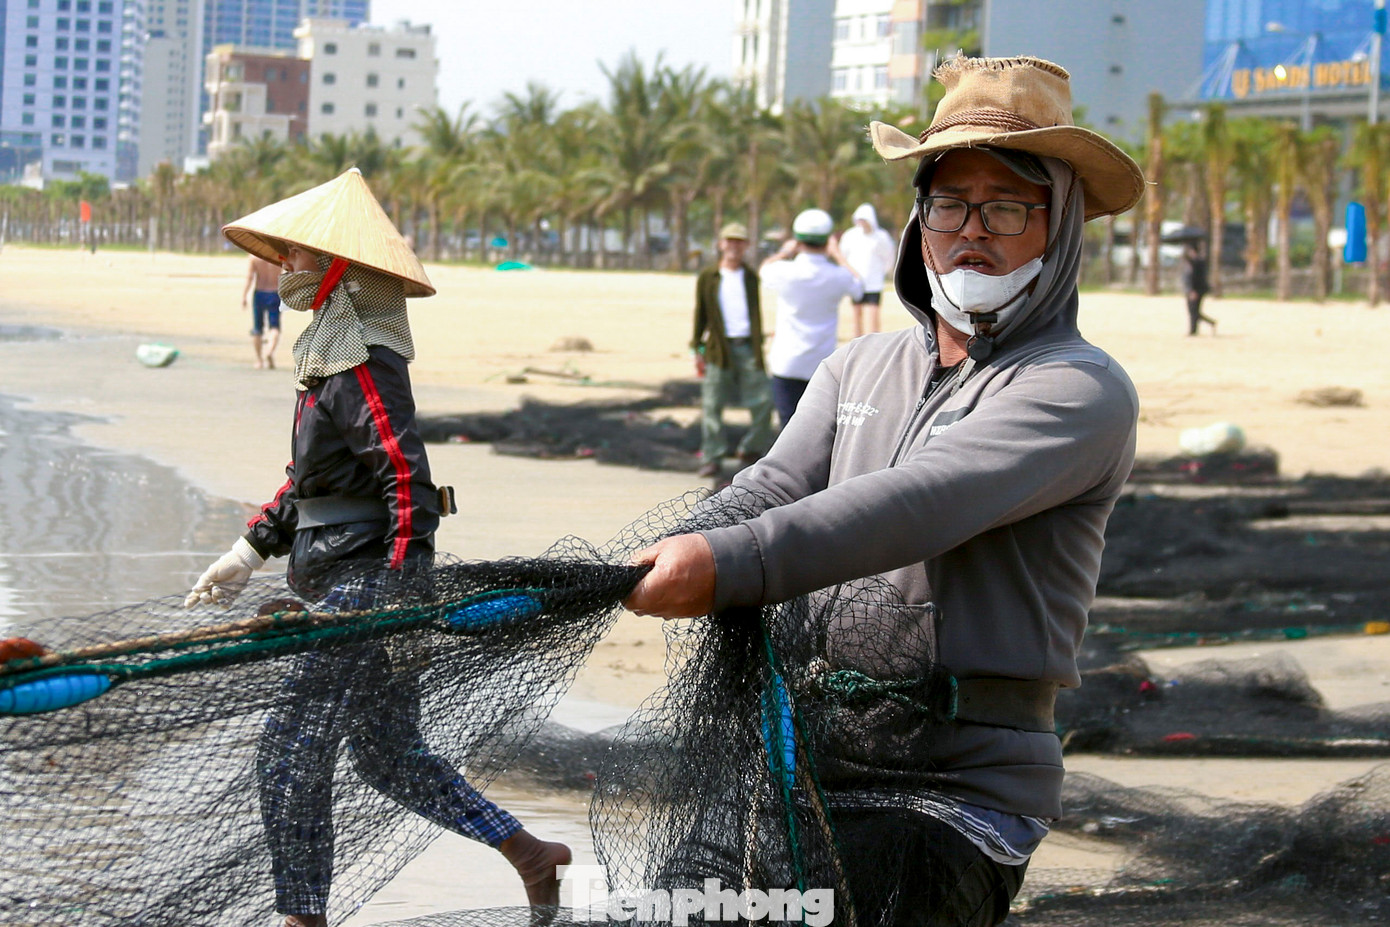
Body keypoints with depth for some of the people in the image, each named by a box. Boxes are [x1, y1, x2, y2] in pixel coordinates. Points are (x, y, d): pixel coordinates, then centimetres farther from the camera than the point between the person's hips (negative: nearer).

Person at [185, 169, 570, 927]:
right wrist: (250, 552, 20)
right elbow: (308, 478, 23)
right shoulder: (331, 355, 14)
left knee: (290, 754, -5)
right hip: (346, 586, 10)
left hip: (365, 586, -10)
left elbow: (408, 480, -24)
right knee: (390, 757, 16)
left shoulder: (366, 366, -17)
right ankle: (531, 855, 22)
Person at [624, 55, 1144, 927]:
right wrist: (678, 551, -20)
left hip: (962, 789, -6)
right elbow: (772, 490, 4)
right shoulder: (860, 368, 19)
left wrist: (731, 567, -32)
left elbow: (921, 504, -20)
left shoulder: (1082, 390, -5)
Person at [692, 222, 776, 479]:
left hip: (747, 346, 2)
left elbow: (756, 312, 14)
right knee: (711, 405, -4)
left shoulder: (751, 277, 12)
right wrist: (697, 349, 4)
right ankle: (711, 459, 2)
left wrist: (759, 346, 6)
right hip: (719, 348, -2)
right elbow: (701, 314, 8)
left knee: (763, 401, -1)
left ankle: (752, 450, 17)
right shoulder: (708, 278, 6)